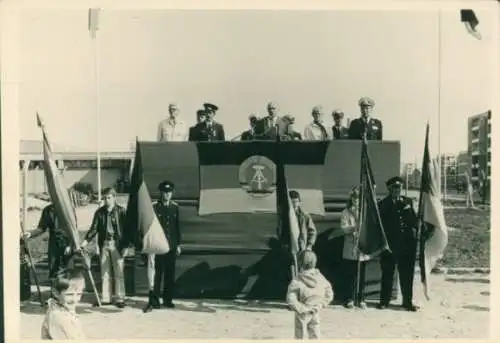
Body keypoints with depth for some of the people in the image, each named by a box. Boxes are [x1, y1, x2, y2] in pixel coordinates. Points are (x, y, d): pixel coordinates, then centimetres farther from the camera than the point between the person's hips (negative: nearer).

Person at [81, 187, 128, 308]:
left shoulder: (121, 211, -2)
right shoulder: (100, 212, 7)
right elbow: (94, 229, 8)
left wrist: (124, 246, -8)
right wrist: (85, 241, -3)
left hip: (117, 245, -3)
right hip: (104, 244, 4)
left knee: (118, 273, 0)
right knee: (105, 272, 8)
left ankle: (119, 299, 7)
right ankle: (106, 298, 16)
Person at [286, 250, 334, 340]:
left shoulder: (297, 281, -23)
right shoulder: (320, 277, -8)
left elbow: (291, 300, -28)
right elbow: (329, 294, 1)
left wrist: (301, 308, -17)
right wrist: (321, 304, 2)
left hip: (302, 315, -4)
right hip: (315, 313, 4)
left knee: (300, 337, 12)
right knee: (315, 335, 19)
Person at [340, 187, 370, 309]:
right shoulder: (345, 213, 6)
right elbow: (344, 228, -7)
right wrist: (354, 228, -25)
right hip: (350, 249, -2)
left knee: (362, 275, 4)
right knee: (350, 275, 0)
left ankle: (361, 299, 14)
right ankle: (349, 299, 9)